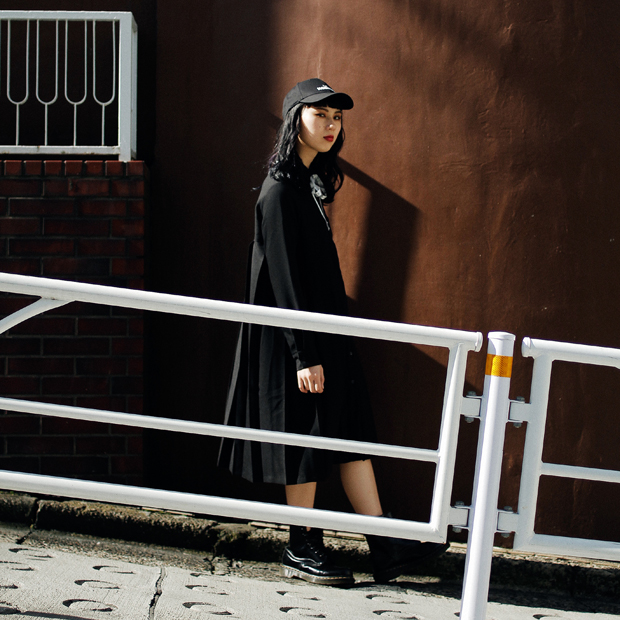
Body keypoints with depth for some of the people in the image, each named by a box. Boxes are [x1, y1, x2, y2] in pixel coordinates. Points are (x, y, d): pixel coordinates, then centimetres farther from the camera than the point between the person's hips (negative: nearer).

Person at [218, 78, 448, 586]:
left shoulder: (312, 183, 13)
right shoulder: (281, 191, -14)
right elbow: (284, 277, -18)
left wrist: (326, 344, 17)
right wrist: (305, 356, -21)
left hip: (327, 328, 9)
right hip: (297, 336, -9)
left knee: (351, 430, 5)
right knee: (306, 437, -2)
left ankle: (384, 548, 6)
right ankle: (302, 551, 10)